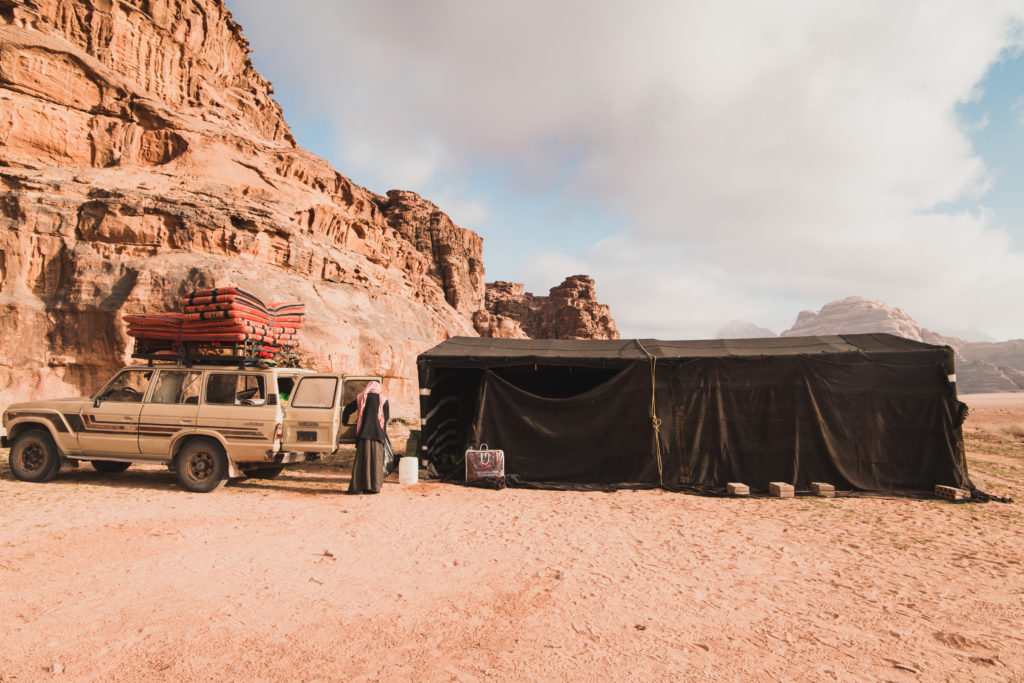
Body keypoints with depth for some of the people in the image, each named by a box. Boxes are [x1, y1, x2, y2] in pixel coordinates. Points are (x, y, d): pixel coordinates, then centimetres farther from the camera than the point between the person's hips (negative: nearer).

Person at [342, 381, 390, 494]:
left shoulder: (362, 397, 10)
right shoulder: (383, 400, 8)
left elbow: (348, 409, 13)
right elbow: (387, 417, 8)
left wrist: (344, 421, 30)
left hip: (364, 433, 1)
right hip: (378, 434, -1)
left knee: (361, 459, 1)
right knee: (376, 460, 3)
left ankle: (357, 486, -3)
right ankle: (374, 486, 1)